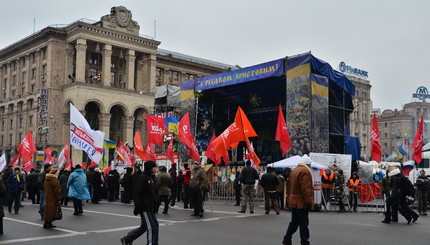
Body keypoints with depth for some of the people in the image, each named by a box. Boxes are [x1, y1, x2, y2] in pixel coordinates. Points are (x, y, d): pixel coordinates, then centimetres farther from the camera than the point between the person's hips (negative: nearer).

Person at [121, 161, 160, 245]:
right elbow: (137, 194, -19)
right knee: (151, 227, -6)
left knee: (144, 226, 15)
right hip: (144, 208, -9)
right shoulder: (142, 178, -14)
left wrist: (156, 205, 16)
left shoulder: (152, 177, 14)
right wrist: (137, 207, -22)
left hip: (151, 208, 9)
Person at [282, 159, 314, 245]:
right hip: (302, 202, -9)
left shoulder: (295, 170, 14)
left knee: (294, 222, 15)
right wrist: (309, 201, -19)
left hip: (294, 201, 9)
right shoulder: (305, 171, -16)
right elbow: (305, 188, -23)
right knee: (303, 223, -1)